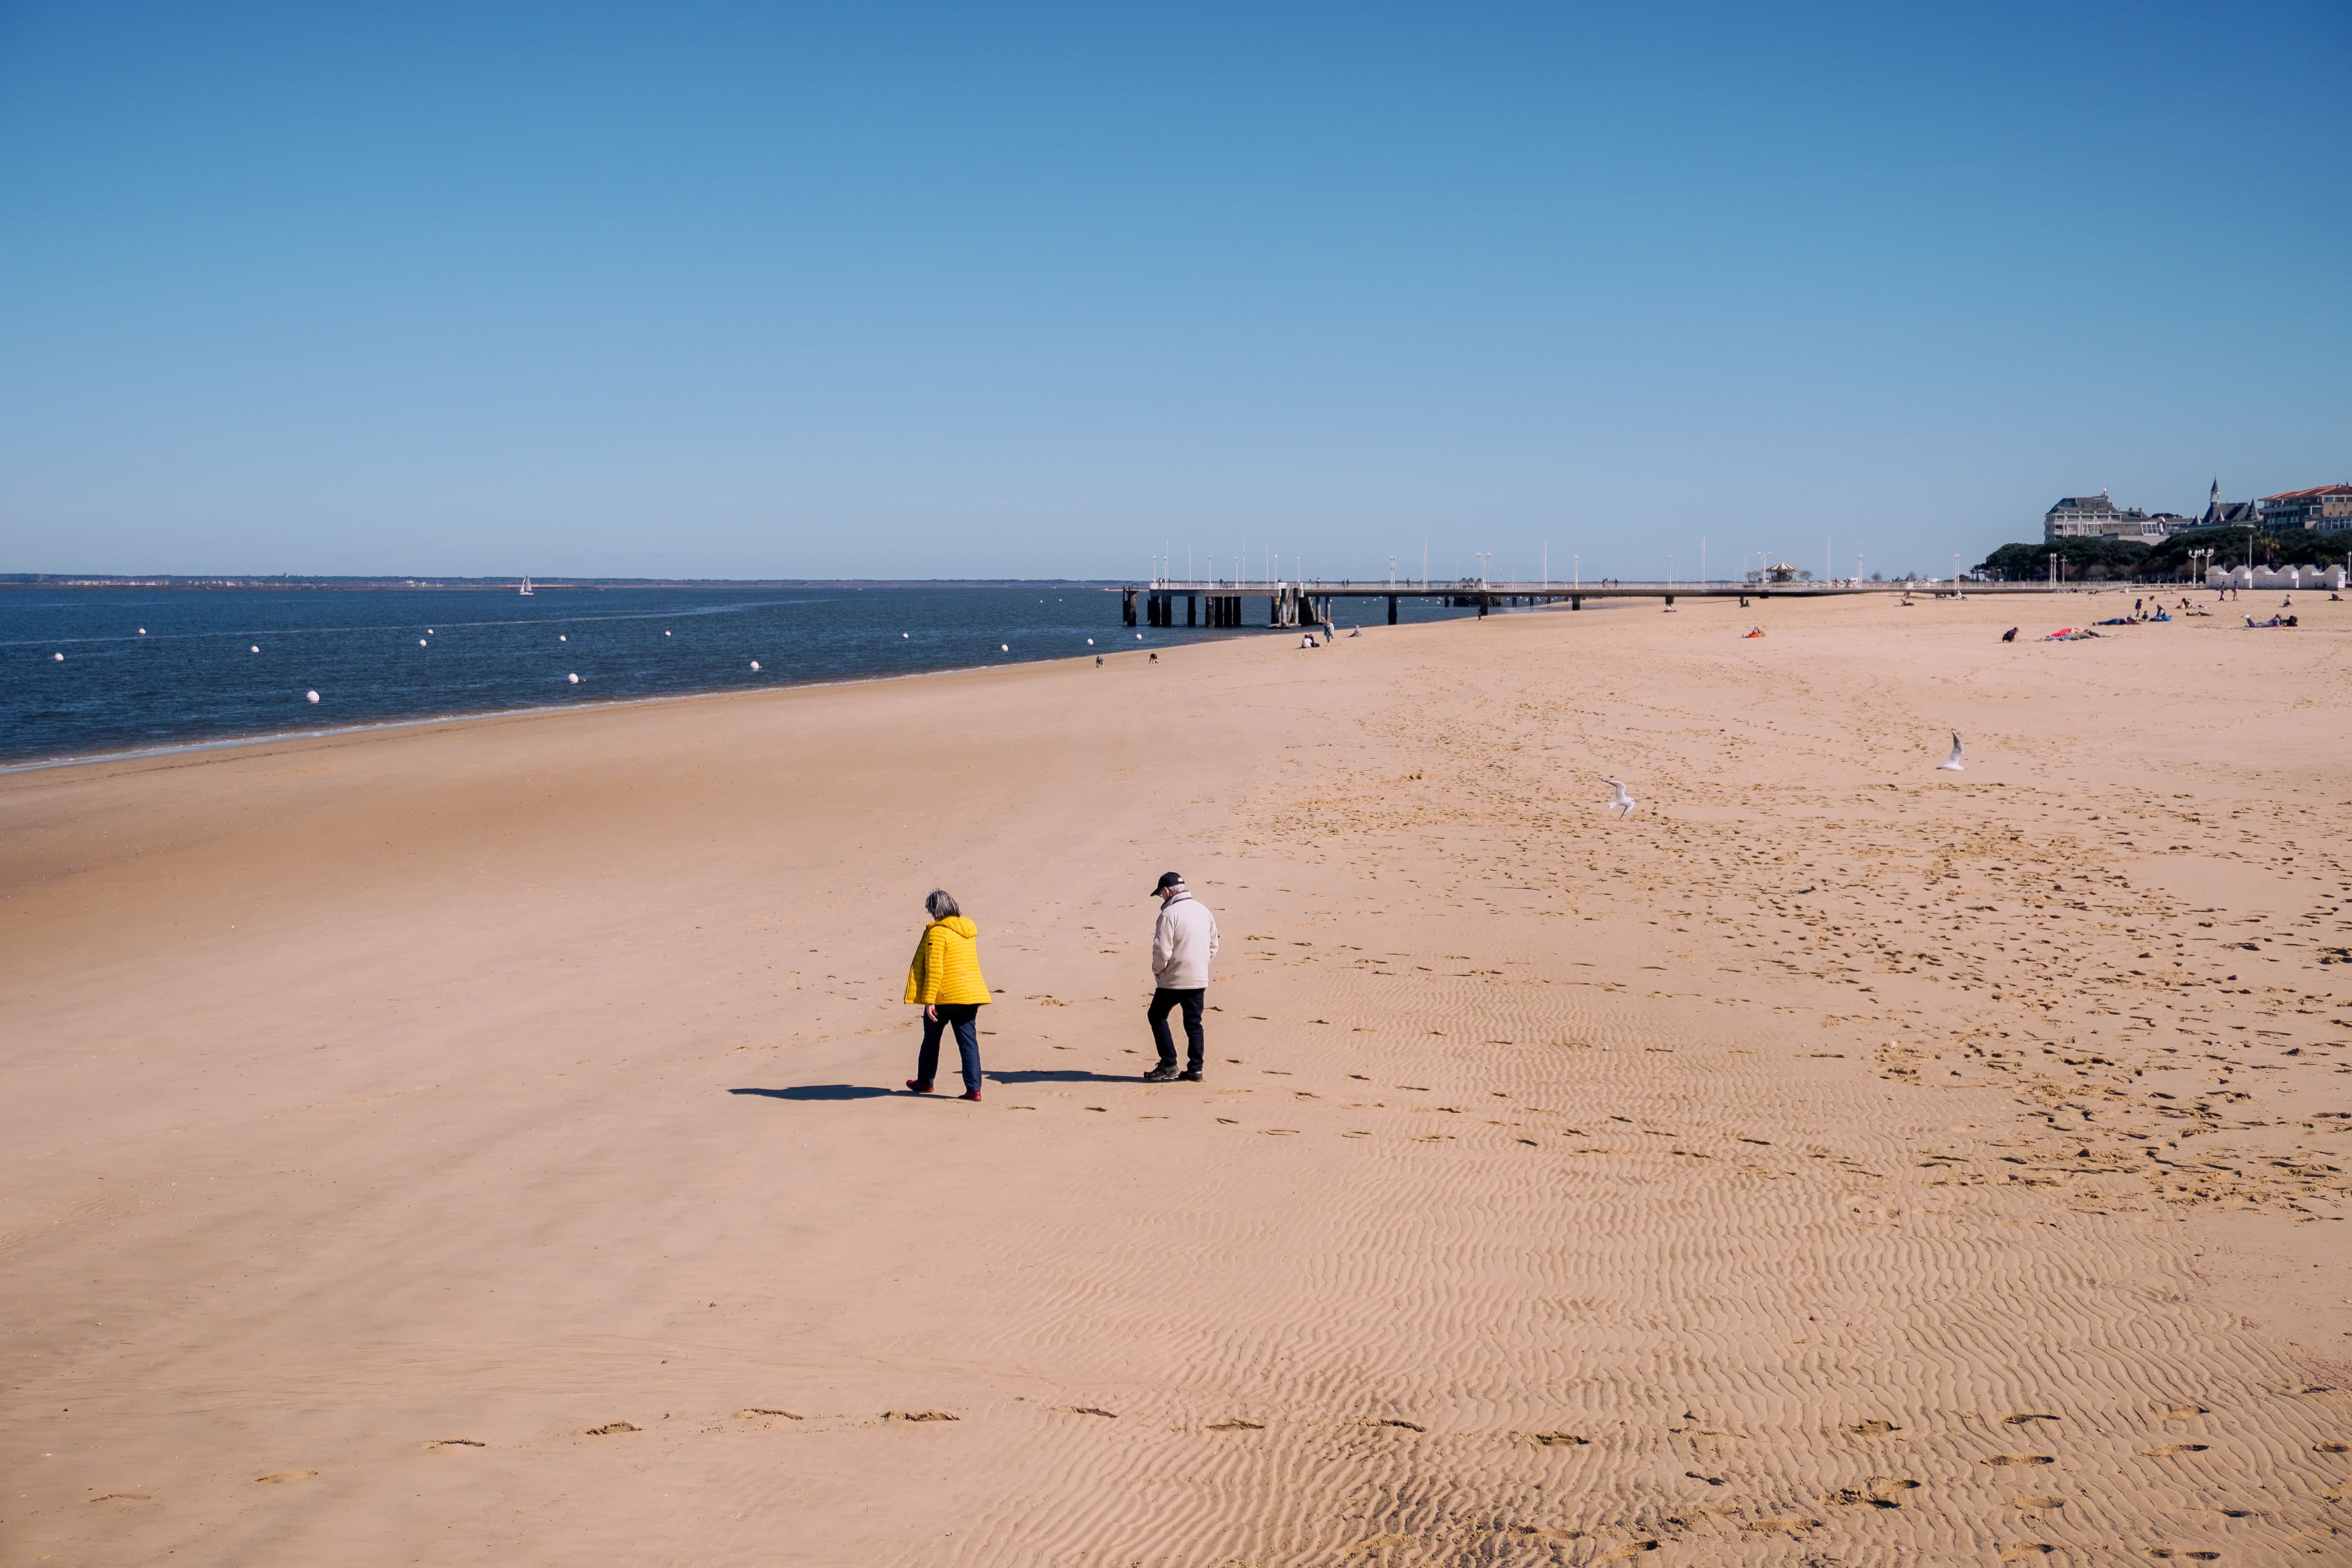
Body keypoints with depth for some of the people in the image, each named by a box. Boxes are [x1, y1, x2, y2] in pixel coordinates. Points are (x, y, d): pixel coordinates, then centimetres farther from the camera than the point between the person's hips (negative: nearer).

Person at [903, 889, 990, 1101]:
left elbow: (934, 970, -17)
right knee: (969, 1041, 3)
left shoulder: (937, 932, -13)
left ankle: (924, 1082, 28)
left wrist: (928, 1000, -16)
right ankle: (974, 1089, -5)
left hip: (945, 996, -6)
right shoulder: (968, 930, 10)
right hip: (971, 994, 6)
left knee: (931, 1038, 14)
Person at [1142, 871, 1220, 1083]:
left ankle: (1169, 1065, 4)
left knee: (1157, 1016, 10)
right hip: (1200, 979, 6)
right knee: (1194, 1023, 13)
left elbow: (1162, 951, -19)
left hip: (1174, 979, -6)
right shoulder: (1203, 911, 8)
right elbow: (1213, 946, 14)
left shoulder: (1170, 914, -16)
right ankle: (1195, 1069, 11)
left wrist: (1157, 971, -2)